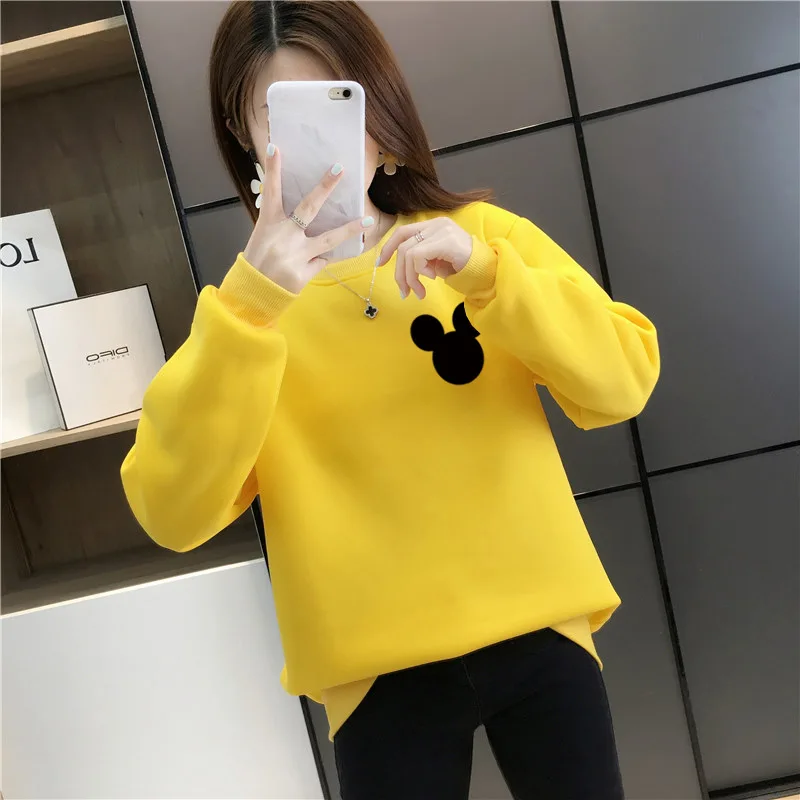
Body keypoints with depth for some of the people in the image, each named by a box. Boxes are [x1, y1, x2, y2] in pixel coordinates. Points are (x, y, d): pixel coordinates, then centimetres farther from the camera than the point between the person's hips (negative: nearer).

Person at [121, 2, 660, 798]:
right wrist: (248, 307, -23)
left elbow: (621, 384, -6)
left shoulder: (482, 232, 3)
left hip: (535, 627, 1)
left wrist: (488, 274, -20)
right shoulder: (247, 301, 0)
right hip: (378, 666, 0)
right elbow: (174, 514, -13)